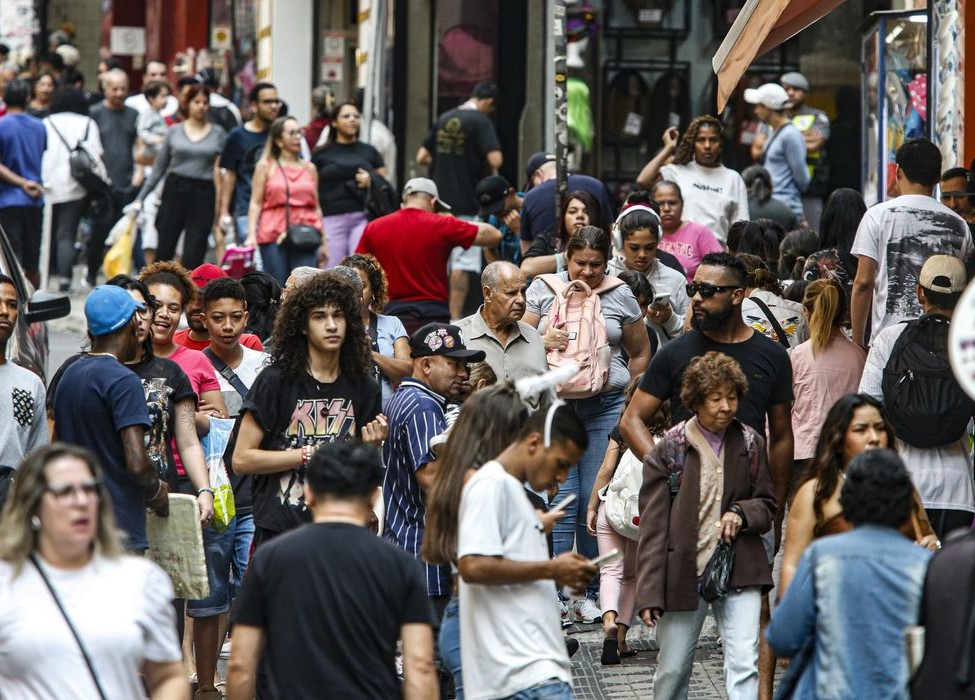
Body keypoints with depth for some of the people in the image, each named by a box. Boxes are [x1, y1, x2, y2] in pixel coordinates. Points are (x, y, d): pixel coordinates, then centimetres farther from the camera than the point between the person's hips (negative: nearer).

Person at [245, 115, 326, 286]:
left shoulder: (309, 169, 15)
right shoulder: (266, 166, 8)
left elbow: (316, 207, 18)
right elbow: (255, 203, 3)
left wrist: (323, 241, 17)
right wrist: (251, 234, -8)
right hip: (274, 235, -2)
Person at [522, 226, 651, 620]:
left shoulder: (620, 296, 7)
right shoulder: (543, 289, 6)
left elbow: (639, 353, 16)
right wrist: (542, 342, -13)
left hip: (607, 406, 0)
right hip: (555, 405, 0)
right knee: (560, 502, -7)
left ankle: (591, 594, 7)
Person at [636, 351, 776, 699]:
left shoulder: (750, 444, 6)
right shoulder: (668, 451, -3)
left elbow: (767, 505, 17)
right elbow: (653, 526, -4)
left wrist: (741, 513, -8)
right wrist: (649, 593, -10)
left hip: (739, 570, 1)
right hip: (682, 573, -1)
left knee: (744, 664, -12)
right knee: (672, 671, 8)